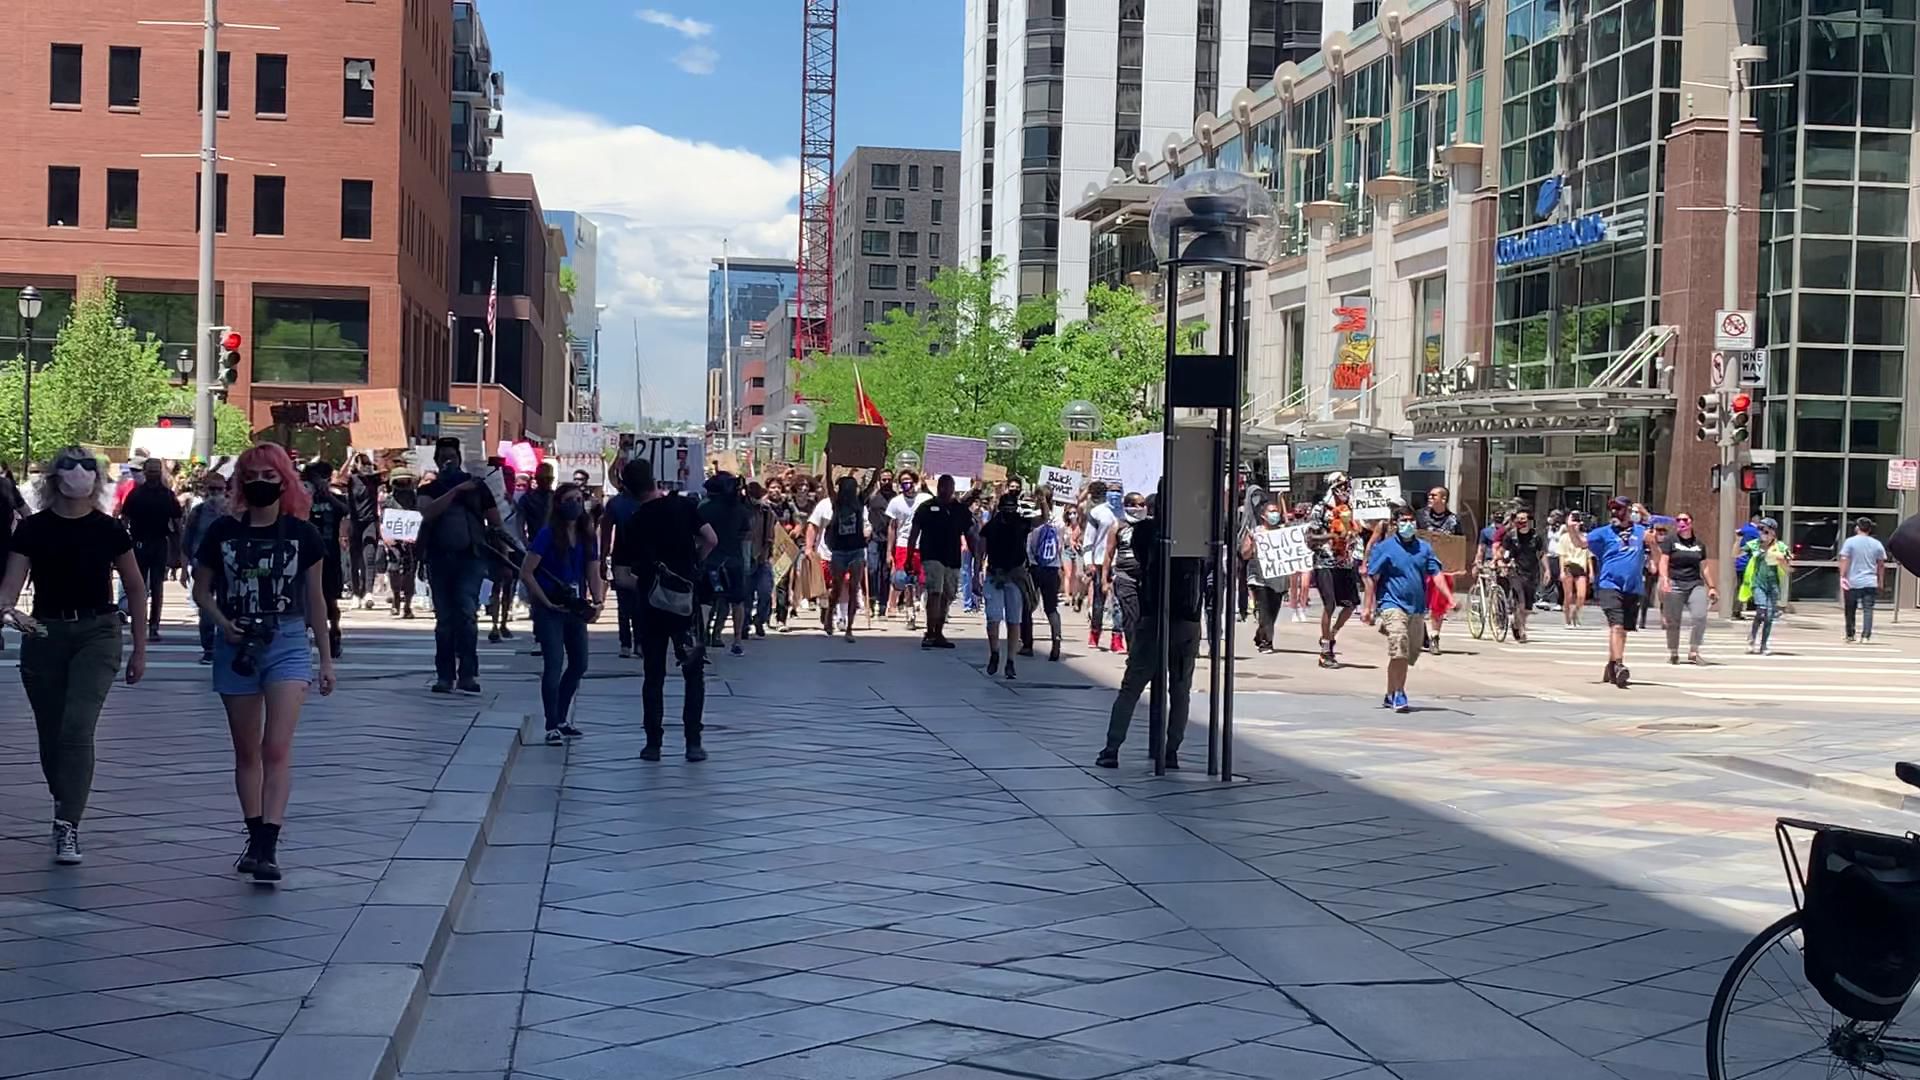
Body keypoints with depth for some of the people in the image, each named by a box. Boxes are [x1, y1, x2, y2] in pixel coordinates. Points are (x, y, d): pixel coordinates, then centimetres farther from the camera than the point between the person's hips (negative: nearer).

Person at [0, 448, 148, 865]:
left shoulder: (108, 531, -1)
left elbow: (135, 589, 8)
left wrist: (139, 648, 8)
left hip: (97, 633, -2)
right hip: (44, 634, 2)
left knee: (77, 727, -17)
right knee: (51, 734, 11)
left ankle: (68, 825, -16)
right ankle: (64, 803, 37)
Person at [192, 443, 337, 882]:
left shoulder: (301, 534, 0)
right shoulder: (223, 532, 2)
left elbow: (315, 599, 7)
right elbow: (202, 589, 9)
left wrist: (326, 657, 8)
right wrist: (224, 624, -10)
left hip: (287, 644, -2)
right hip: (236, 648, 2)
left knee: (277, 749, -13)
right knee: (247, 751, 10)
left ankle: (268, 847, -20)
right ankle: (255, 838, 21)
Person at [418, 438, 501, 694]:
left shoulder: (476, 485, 10)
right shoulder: (430, 490, 12)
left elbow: (495, 522, 10)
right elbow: (428, 511, -11)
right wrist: (455, 491, -16)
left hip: (470, 558, -2)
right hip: (439, 558, 2)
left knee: (466, 613, -16)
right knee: (444, 619, 5)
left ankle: (468, 674, -18)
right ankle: (444, 675, 10)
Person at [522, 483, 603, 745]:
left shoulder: (586, 536, 6)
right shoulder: (547, 535, -10)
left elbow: (593, 574, 9)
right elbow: (526, 573, -12)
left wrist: (598, 601, -8)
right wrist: (547, 603, -14)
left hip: (576, 608, 7)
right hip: (549, 610, -6)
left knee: (579, 664, 12)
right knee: (554, 663, -13)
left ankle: (561, 719, 28)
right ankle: (552, 727, -8)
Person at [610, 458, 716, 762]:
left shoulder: (631, 526, -1)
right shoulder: (684, 506, -4)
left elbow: (621, 578, -3)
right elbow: (711, 540, -8)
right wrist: (692, 566, 7)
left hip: (651, 607, 1)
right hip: (687, 600, -1)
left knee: (653, 676, 10)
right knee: (694, 674, 7)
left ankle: (653, 743, 9)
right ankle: (693, 743, 3)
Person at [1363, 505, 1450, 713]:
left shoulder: (1424, 548, 11)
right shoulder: (1384, 547, 0)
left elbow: (1436, 574, 7)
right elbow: (1372, 578, 0)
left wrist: (1450, 598, -6)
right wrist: (1368, 607, -4)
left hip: (1417, 608, 5)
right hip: (1392, 605, -5)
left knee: (1409, 656, 9)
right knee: (1399, 651, -20)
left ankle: (1390, 695, 22)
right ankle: (1398, 695, -12)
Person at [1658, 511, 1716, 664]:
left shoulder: (1699, 544, 15)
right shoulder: (1670, 541, 4)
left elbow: (1705, 567, 21)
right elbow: (1663, 561, -5)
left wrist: (1711, 587, 18)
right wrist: (1665, 579, -21)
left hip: (1696, 584, 2)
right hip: (1675, 585, -2)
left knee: (1700, 617, -16)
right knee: (1673, 622, 1)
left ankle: (1693, 651, -3)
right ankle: (1673, 653, 18)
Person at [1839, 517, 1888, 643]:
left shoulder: (1850, 542, -3)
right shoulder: (1877, 544, 6)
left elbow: (1844, 561, -9)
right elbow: (1881, 565, 11)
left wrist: (1842, 577, -5)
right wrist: (1879, 581, 20)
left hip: (1852, 582, -1)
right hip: (1870, 583, 1)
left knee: (1850, 611, 11)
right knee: (1868, 610, -3)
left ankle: (1850, 636, 19)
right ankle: (1866, 635, -15)